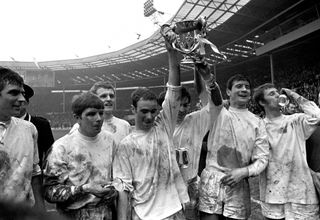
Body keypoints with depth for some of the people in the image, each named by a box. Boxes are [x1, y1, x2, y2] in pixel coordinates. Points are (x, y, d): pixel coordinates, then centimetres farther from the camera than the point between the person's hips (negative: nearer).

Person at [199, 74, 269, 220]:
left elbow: (262, 158, 3)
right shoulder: (218, 112, 5)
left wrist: (244, 171, -11)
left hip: (239, 184, 2)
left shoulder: (257, 122, 7)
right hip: (212, 181, -1)